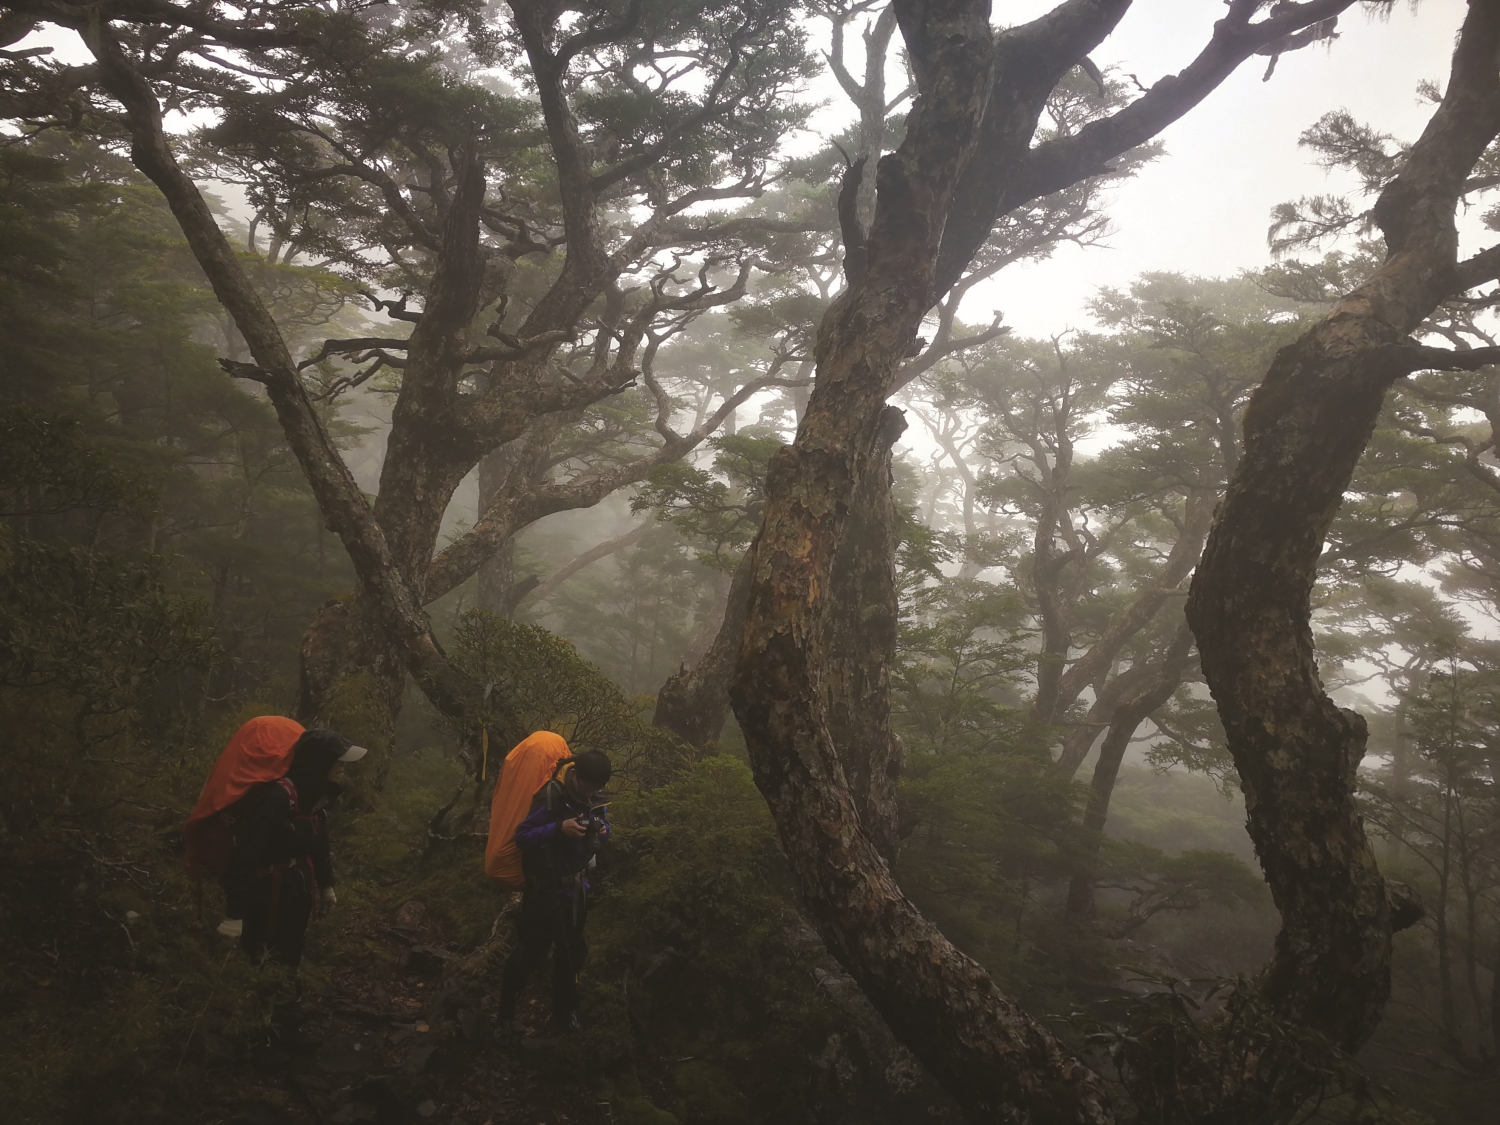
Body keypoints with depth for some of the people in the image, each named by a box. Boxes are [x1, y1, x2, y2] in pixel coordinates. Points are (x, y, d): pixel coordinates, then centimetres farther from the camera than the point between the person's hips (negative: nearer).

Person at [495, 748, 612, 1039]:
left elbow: (602, 825, 10)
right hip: (546, 887, -7)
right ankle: (506, 1015, 19)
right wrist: (558, 829, -37)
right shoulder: (550, 796, -23)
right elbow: (522, 836, -24)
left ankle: (564, 1016, 34)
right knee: (531, 951, -1)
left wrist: (602, 830, -14)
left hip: (576, 885, 7)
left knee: (571, 953, 18)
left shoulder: (593, 796, -3)